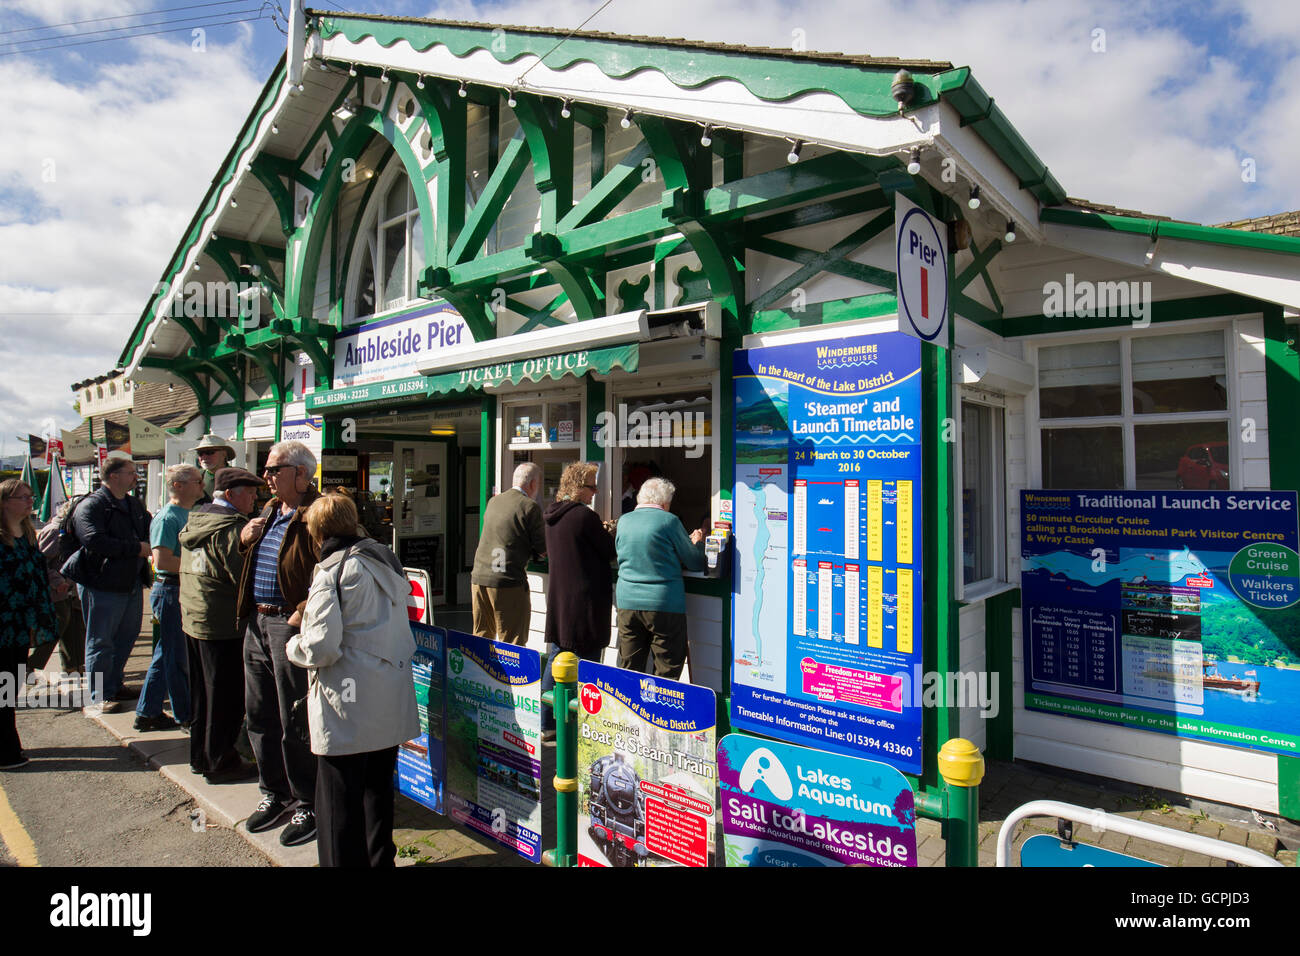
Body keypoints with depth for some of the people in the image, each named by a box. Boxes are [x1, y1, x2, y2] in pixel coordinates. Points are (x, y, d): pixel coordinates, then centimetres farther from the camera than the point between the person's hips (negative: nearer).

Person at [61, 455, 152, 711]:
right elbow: (95, 541, -25)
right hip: (103, 585, -8)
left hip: (133, 583, 8)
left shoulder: (134, 504, 14)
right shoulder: (91, 506, -13)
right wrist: (137, 548, -20)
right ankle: (100, 695, 13)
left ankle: (114, 684, 32)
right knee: (100, 642, 3)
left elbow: (149, 529, 28)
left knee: (127, 636, 17)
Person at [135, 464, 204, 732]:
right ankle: (186, 716, 11)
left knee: (166, 655, 16)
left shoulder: (186, 514, 15)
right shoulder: (167, 517, -15)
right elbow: (162, 560, -24)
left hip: (184, 591, 10)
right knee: (177, 656, 1)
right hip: (170, 591, -10)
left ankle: (147, 713, 26)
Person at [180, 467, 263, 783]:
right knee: (226, 695, 3)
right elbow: (244, 579, -22)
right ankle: (220, 762, 13)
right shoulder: (232, 528, -19)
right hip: (223, 624, -9)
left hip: (192, 617, 10)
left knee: (201, 690, 19)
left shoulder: (194, 522, 11)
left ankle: (199, 755, 32)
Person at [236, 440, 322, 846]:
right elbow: (246, 555, 29)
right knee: (259, 714, 17)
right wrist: (246, 536, 8)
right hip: (257, 622, 9)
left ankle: (308, 804, 15)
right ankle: (274, 792, 33)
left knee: (295, 721, 0)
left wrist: (301, 616, -25)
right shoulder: (270, 510, 14)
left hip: (290, 625, -9)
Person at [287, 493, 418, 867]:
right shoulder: (386, 560, 8)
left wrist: (295, 645, 0)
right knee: (379, 788, 20)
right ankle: (379, 858, 33)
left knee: (340, 798, 6)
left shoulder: (331, 572, -14)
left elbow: (321, 648, -19)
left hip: (348, 704, -7)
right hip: (390, 697, 8)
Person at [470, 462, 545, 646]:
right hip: (508, 582, -7)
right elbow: (542, 549, -4)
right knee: (512, 643, 1)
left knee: (482, 637, 17)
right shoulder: (530, 507, -8)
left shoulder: (493, 502, 13)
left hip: (479, 577, 7)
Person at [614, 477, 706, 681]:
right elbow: (695, 563, -1)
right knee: (668, 670, 4)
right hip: (664, 604, -5)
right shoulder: (669, 521, -7)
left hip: (627, 602, 5)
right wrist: (698, 543, 21)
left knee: (628, 668, 12)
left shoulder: (623, 521, 8)